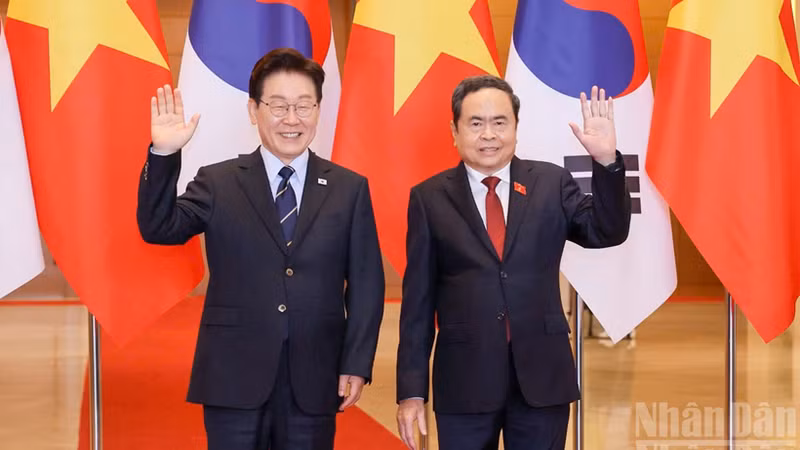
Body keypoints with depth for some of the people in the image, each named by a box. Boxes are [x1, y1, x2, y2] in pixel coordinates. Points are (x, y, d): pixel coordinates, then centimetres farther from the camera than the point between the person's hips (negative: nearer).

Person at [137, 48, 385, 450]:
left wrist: (357, 364, -4)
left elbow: (365, 284, 4)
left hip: (313, 381, 1)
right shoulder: (217, 183, 4)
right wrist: (164, 155, -21)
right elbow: (158, 228, -9)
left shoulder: (350, 189, 5)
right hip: (234, 379, -1)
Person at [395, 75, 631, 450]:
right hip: (463, 380, -1)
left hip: (542, 376, 1)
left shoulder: (551, 183, 4)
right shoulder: (429, 198, 0)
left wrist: (606, 160, -19)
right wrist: (412, 391, -3)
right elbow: (418, 300, 0)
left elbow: (607, 232, -5)